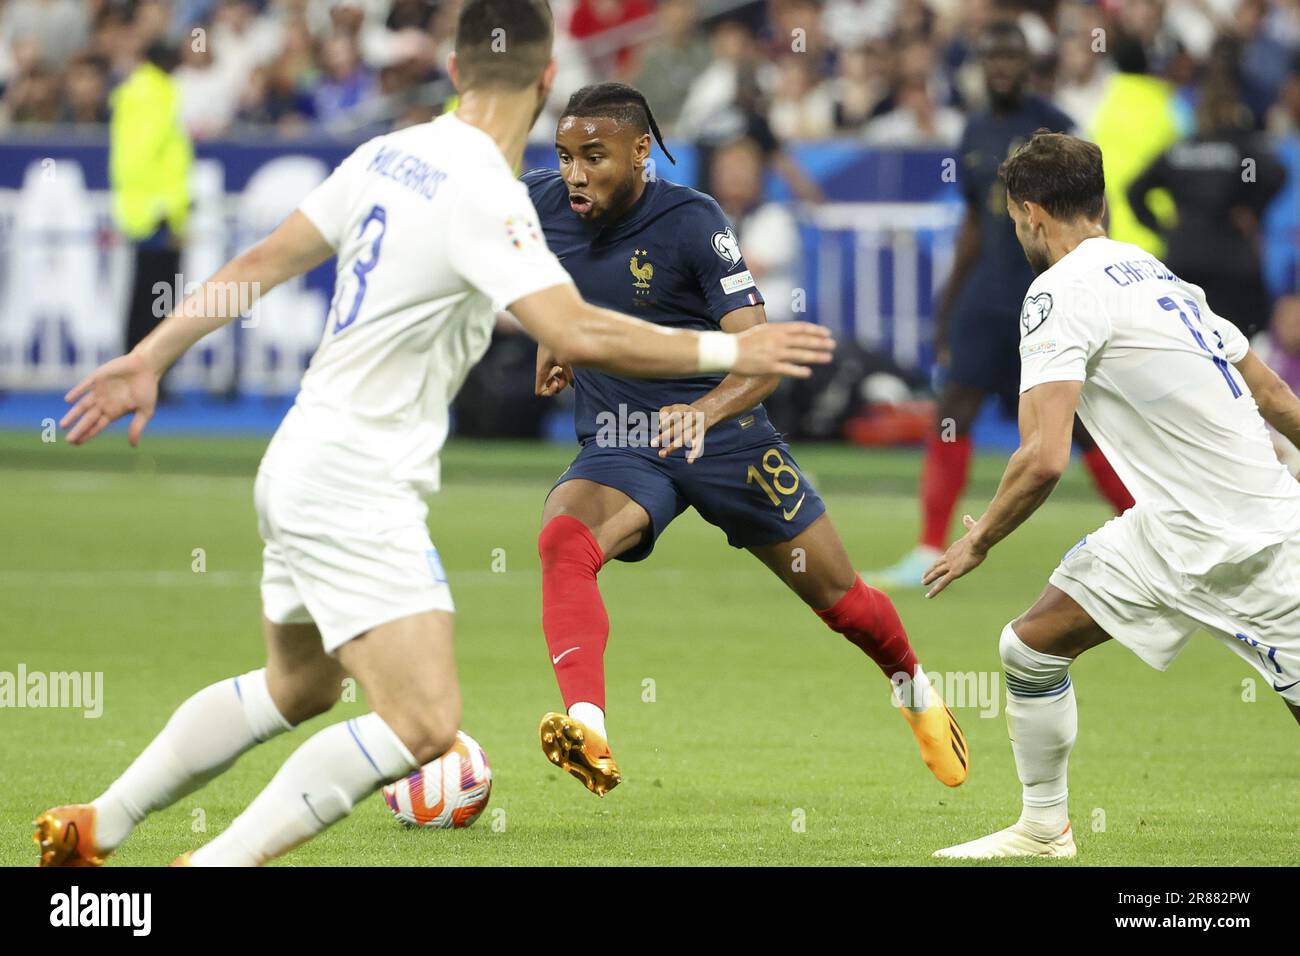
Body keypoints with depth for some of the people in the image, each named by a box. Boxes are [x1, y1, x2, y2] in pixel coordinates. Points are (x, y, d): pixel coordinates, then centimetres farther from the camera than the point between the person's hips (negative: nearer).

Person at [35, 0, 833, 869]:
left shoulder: (390, 155, 5)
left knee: (298, 686, 28)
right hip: (357, 494, -10)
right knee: (424, 723, -15)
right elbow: (576, 334, -31)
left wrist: (151, 357, 19)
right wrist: (728, 351, -23)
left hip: (299, 472, 10)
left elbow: (262, 263, 12)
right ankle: (222, 862, -12)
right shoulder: (483, 194, -21)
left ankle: (93, 828, 36)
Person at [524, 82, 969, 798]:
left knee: (840, 601, 10)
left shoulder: (690, 222, -18)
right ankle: (586, 730, -49)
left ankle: (913, 688, 44)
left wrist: (705, 410, -43)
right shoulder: (541, 204, -5)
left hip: (722, 436, -2)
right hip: (616, 449, 2)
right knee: (561, 541, -33)